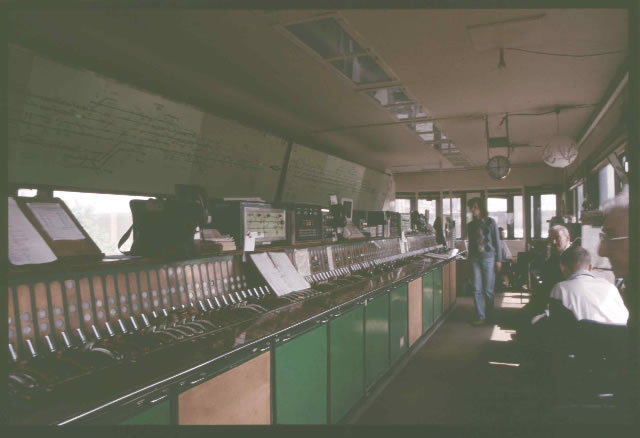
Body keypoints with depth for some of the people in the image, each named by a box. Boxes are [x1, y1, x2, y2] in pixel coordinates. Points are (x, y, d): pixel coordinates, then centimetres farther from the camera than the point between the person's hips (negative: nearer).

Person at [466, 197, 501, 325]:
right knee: (477, 289, -1)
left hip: (488, 258, -3)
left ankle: (489, 315, 20)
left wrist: (498, 260, -4)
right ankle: (481, 317, 6)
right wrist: (470, 258, 14)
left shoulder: (490, 222, -1)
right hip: (475, 259, 3)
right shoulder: (471, 225, 9)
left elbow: (497, 241, 0)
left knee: (488, 290, 2)